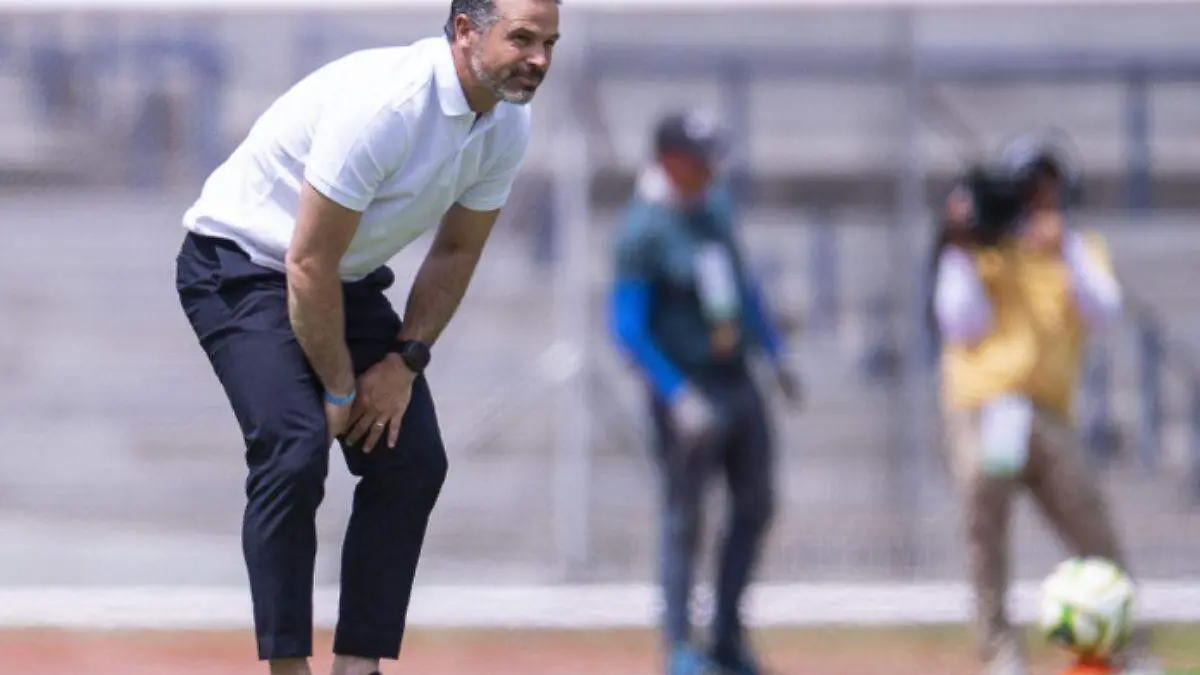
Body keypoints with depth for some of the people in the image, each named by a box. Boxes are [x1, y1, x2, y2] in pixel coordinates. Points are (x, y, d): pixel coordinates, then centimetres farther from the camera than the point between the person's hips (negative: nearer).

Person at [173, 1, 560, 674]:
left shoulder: (508, 126, -8)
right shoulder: (383, 104, -32)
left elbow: (457, 252, 7)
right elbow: (309, 266, -27)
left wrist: (405, 363, -3)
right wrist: (340, 390, -17)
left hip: (349, 279, 8)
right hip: (242, 261, -8)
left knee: (414, 461, -2)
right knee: (295, 451, -24)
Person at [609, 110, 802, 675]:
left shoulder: (715, 203, 8)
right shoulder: (644, 230, -16)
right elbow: (627, 327, -18)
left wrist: (775, 354, 20)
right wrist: (677, 395, -23)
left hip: (737, 378, 8)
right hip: (688, 390, -8)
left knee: (756, 505, 11)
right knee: (684, 517, -3)